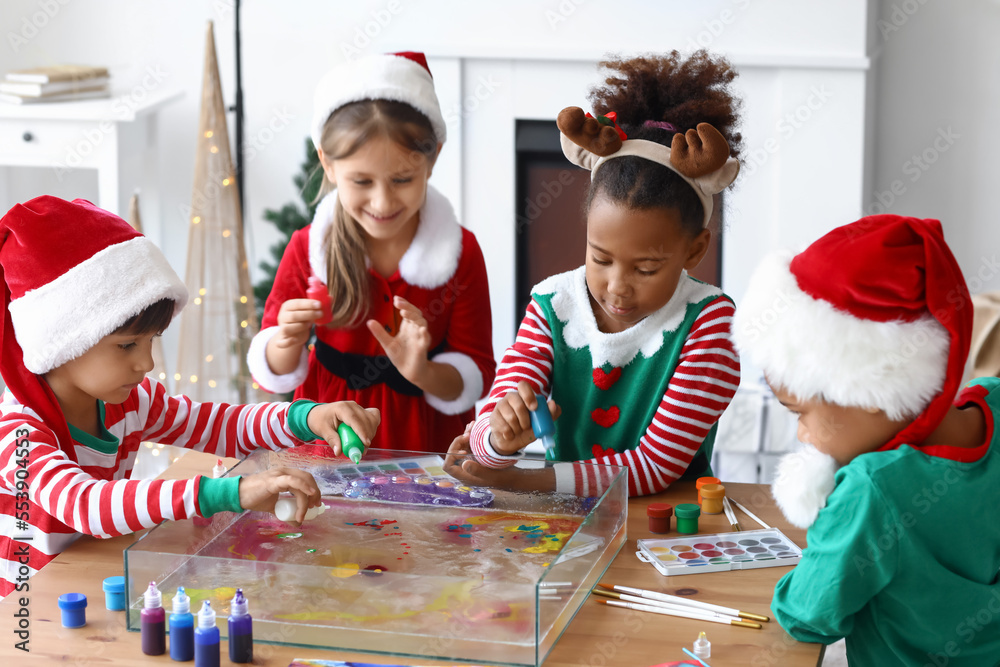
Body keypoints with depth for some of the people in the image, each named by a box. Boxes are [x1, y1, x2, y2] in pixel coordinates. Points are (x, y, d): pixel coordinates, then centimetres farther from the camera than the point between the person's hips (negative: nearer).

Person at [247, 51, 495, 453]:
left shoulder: (460, 251, -2)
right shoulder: (307, 250, -2)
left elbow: (476, 377, -2)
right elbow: (271, 374, 4)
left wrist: (422, 372, -20)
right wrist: (287, 342, -17)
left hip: (427, 447, -1)